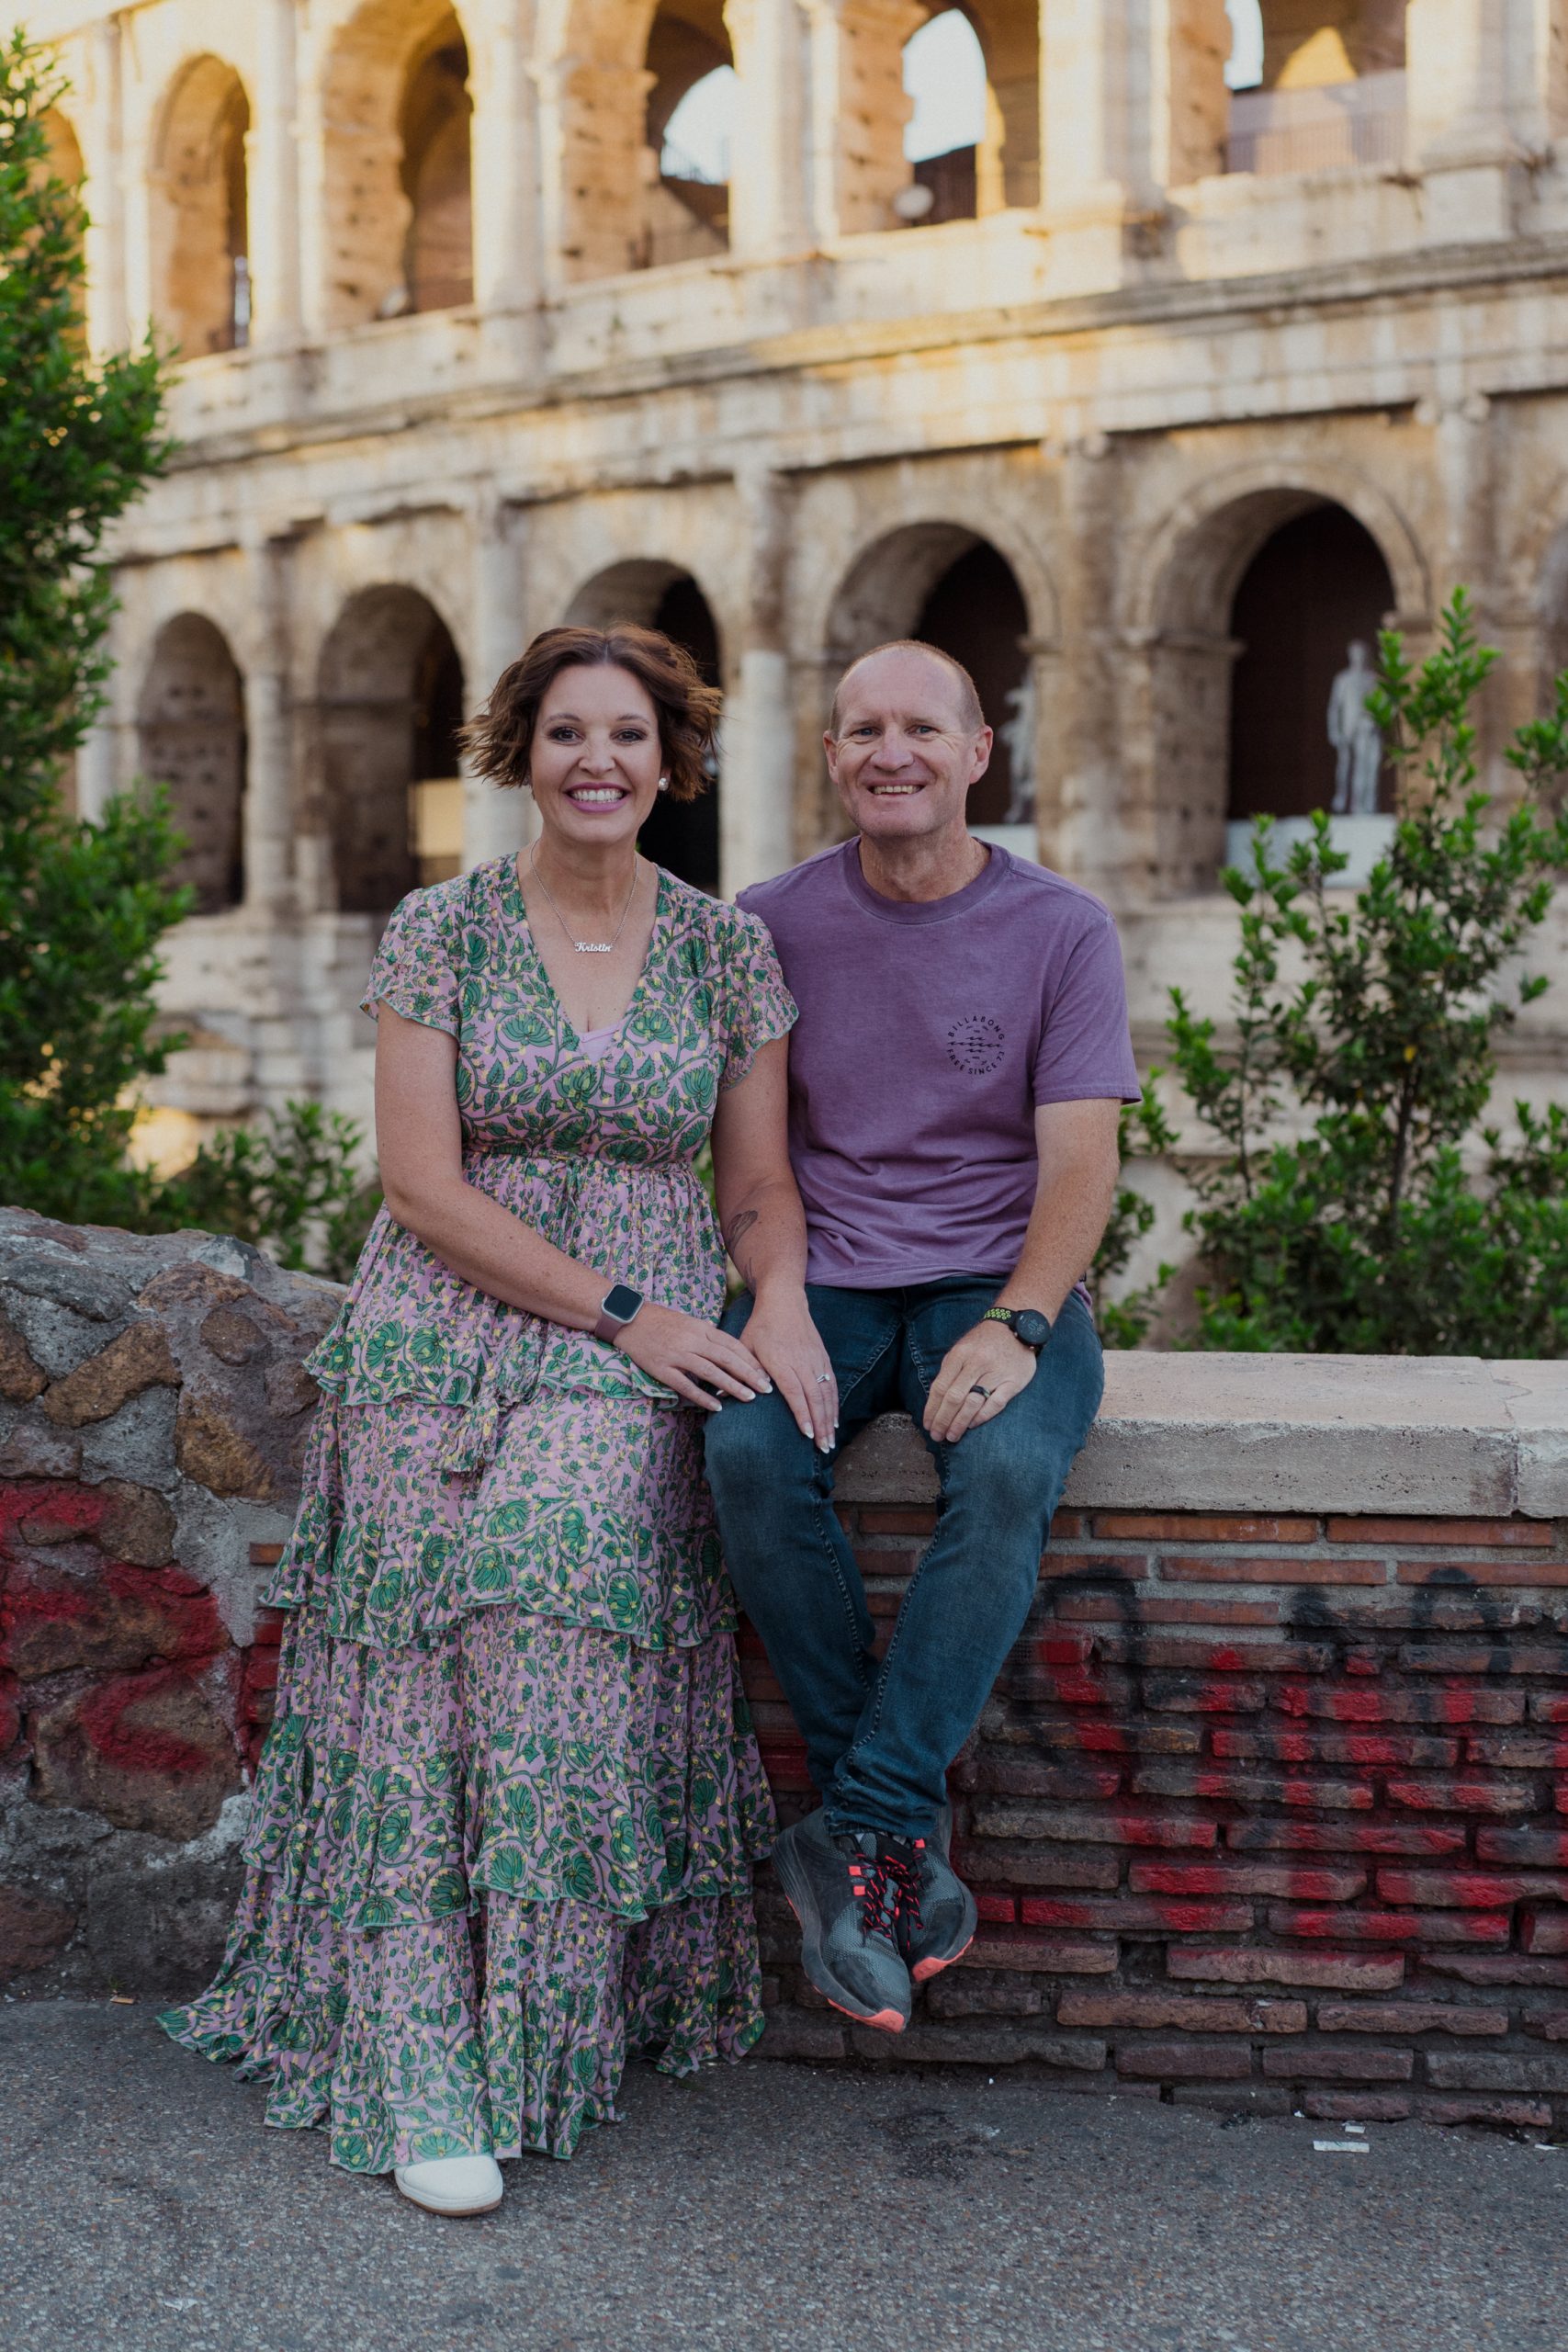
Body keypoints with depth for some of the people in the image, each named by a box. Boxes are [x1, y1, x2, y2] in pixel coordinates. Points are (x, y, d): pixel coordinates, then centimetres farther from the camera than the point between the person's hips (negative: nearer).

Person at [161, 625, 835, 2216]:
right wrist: (621, 1307, -12)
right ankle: (422, 2064, -2)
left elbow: (761, 1186, 11)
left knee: (556, 1644, -21)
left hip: (643, 1363, 0)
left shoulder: (727, 949, 7)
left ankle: (521, 2035, -6)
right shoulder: (440, 932, 1)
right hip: (443, 1341, 0)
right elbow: (422, 1184, -6)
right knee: (426, 1695, -8)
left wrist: (781, 1300, -11)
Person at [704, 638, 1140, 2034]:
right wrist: (771, 1297, -8)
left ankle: (860, 1832, -25)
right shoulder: (769, 925, 6)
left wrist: (1016, 1328, -22)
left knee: (1009, 1469, -34)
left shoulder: (1061, 931, 0)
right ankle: (904, 1833, -18)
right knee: (751, 1454, -30)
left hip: (997, 1283, -1)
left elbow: (1080, 1164, -6)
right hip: (821, 1277, 2)